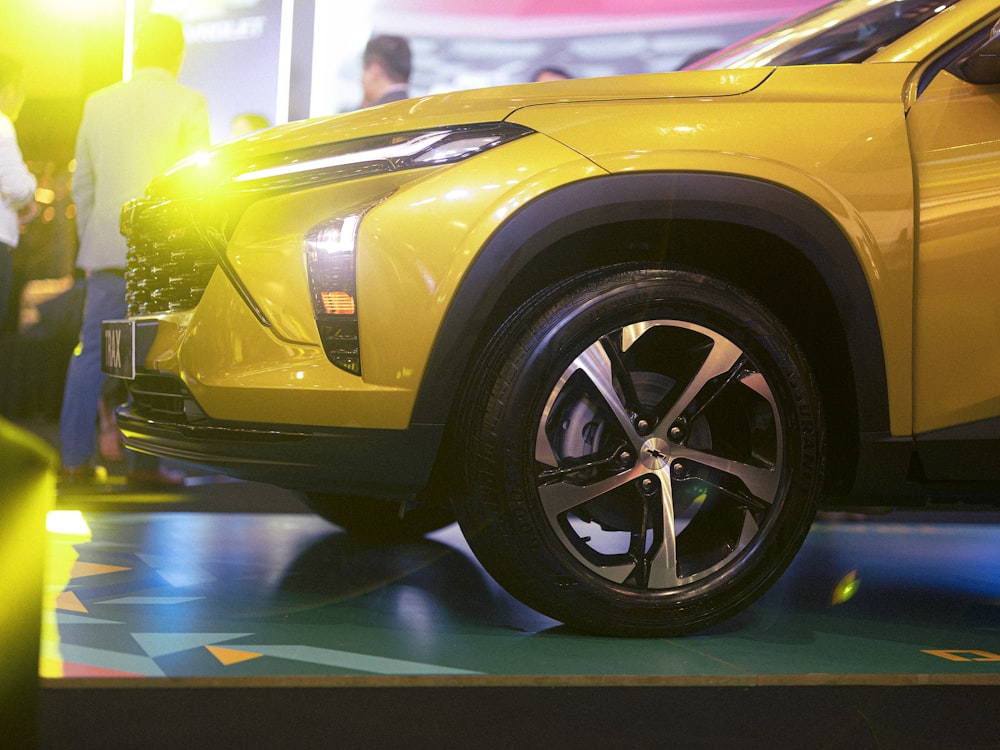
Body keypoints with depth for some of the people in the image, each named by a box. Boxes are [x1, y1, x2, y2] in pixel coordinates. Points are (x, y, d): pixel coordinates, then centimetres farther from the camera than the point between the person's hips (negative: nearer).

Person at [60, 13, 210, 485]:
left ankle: (75, 458, 6)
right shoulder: (189, 104, -2)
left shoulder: (99, 103, 11)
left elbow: (83, 184, 14)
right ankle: (142, 461, 1)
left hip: (106, 251, 4)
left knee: (91, 354, 7)